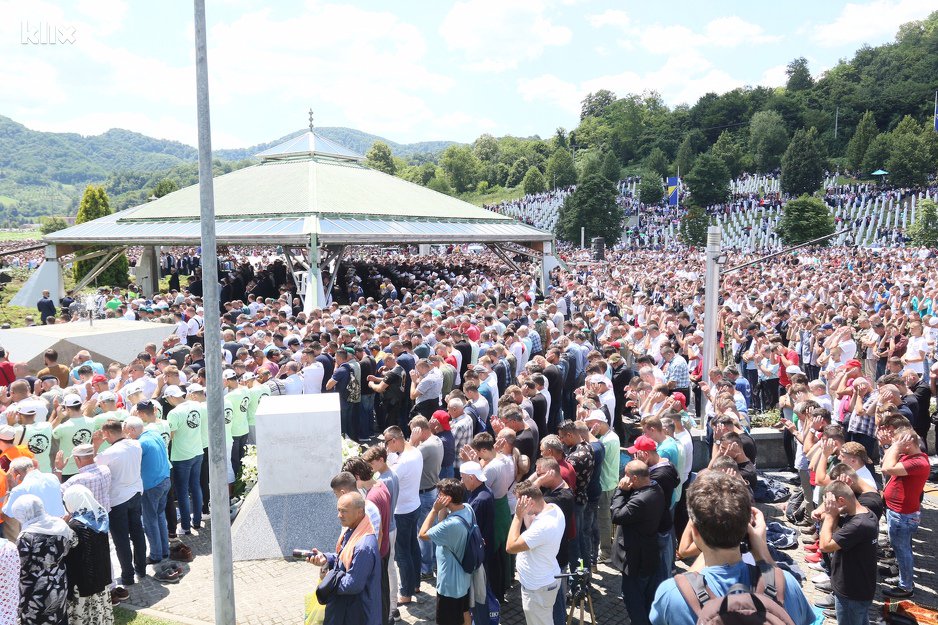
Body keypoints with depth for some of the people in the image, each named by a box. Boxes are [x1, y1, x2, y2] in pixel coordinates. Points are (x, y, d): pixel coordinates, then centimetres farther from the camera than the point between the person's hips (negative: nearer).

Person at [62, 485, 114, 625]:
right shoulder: (100, 517, 0)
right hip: (101, 577, 7)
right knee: (99, 611, 17)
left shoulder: (74, 526, -21)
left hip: (82, 582, -7)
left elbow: (70, 561, -16)